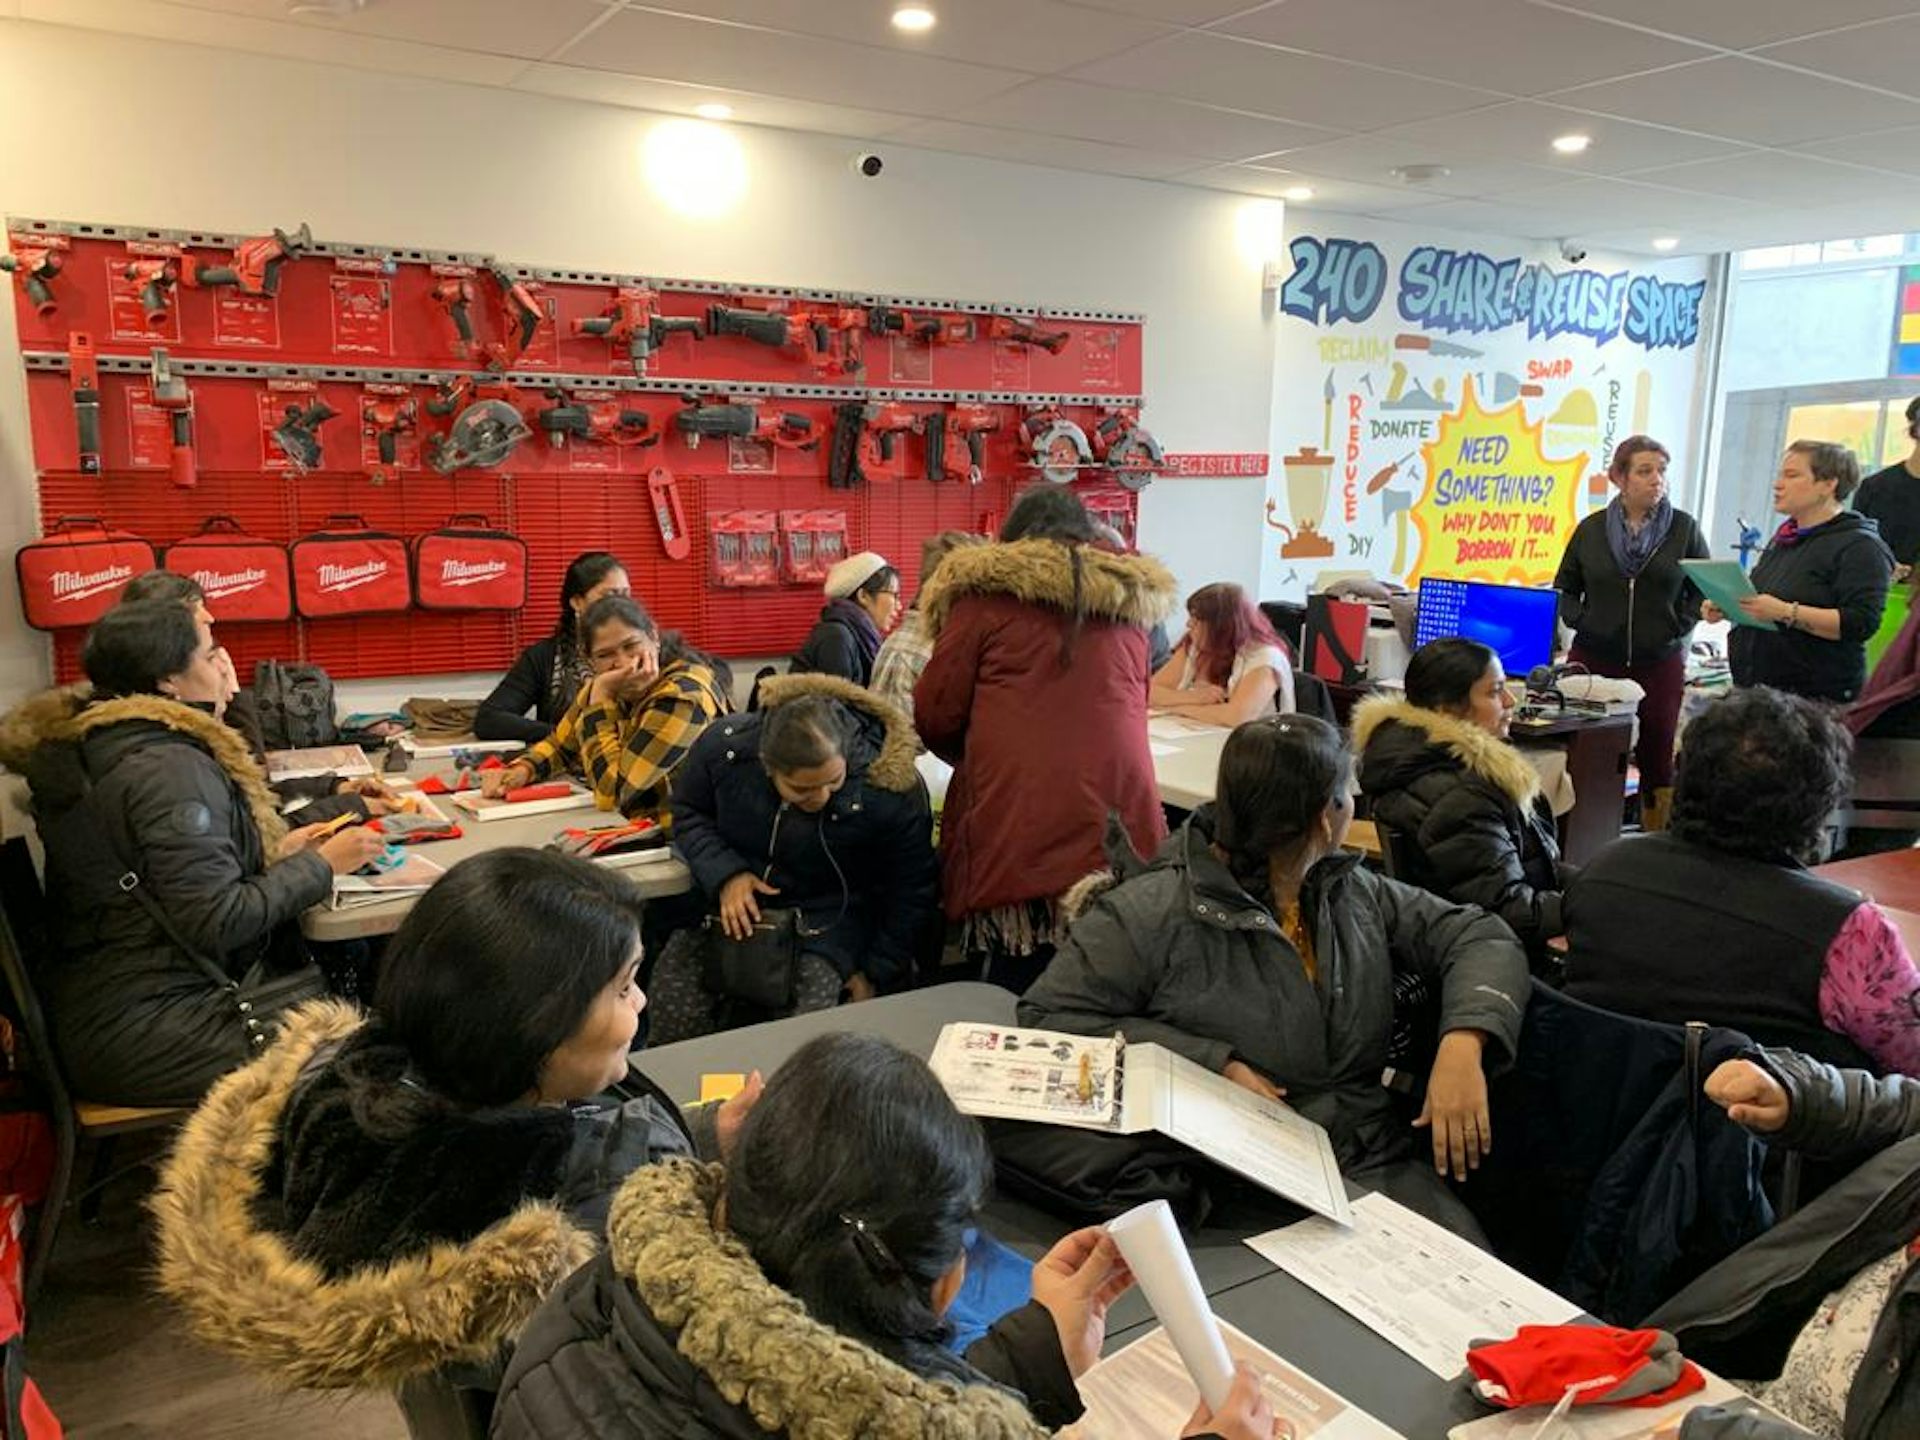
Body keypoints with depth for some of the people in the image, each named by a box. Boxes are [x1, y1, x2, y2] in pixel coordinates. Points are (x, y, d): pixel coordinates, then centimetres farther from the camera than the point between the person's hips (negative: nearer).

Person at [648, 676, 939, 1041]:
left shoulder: (892, 789, -22)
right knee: (672, 998, -19)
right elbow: (688, 813, 4)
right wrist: (725, 874, -13)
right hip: (735, 902, 3)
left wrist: (876, 973, -5)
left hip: (830, 918, -2)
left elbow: (913, 892, -7)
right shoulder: (724, 746, -16)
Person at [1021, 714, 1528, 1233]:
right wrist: (1212, 1064, -18)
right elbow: (1047, 1017, -12)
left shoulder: (1355, 893, 13)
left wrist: (1463, 1042, -8)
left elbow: (1480, 937, 14)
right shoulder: (1149, 914, -9)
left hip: (1375, 1167, 6)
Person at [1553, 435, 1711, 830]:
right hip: (1593, 659, 0)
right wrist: (1579, 620, -1)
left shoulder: (1684, 528, 2)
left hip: (1660, 662, 0)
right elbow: (1564, 588, 14)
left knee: (1657, 757, 6)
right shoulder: (1592, 528, 3)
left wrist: (1681, 625, -3)